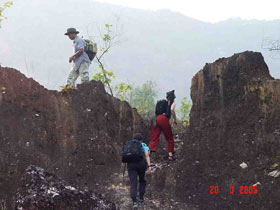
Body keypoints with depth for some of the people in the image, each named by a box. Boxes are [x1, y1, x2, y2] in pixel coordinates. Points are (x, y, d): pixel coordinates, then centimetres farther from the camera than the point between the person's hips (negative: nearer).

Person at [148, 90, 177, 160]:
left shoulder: (161, 102, 28)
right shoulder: (172, 101, 11)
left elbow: (156, 112, 20)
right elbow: (172, 109, -7)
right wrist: (175, 120, -1)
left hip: (155, 119, 5)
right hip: (164, 119, -5)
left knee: (154, 139, 2)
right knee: (170, 138, 10)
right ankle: (170, 155, 6)